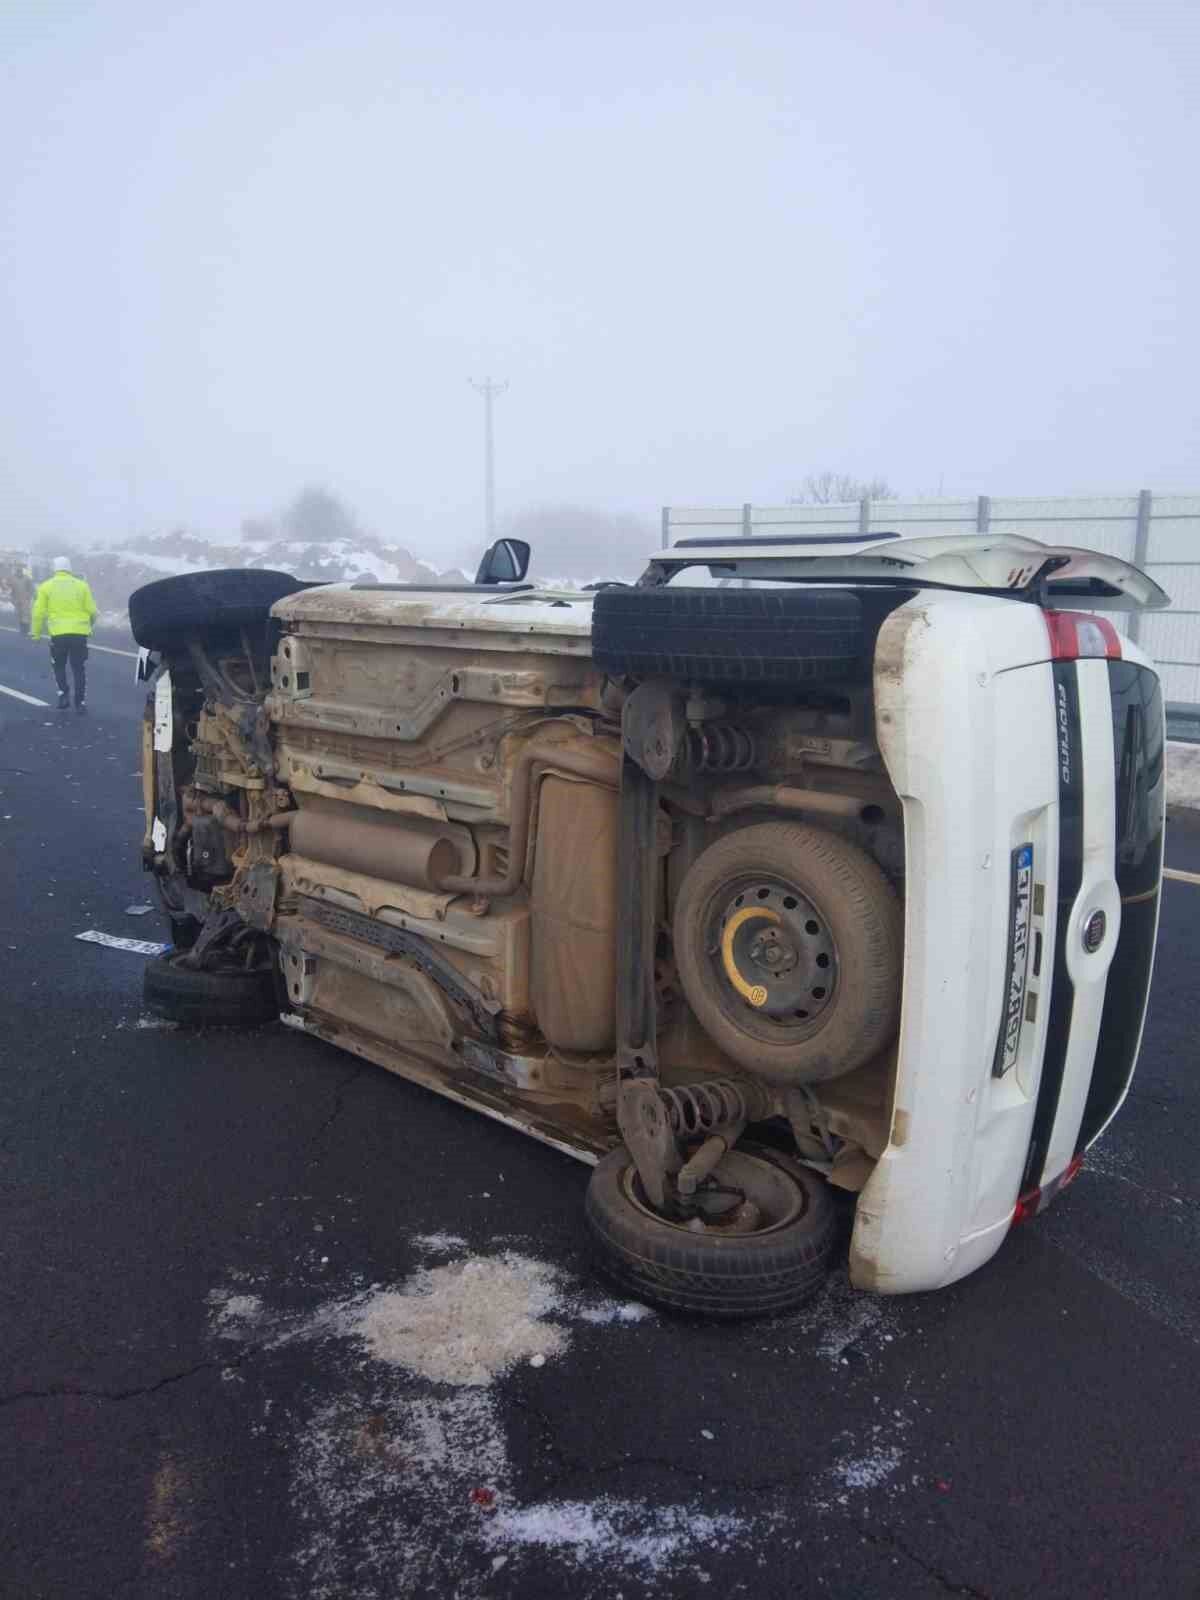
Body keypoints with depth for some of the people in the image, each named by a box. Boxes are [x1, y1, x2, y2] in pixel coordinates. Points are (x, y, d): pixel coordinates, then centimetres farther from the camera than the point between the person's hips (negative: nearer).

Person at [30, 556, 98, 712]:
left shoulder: (46, 586, 2)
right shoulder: (82, 585, 4)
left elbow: (39, 612, -1)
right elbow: (92, 610, 2)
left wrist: (36, 632, 10)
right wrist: (88, 624, 22)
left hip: (58, 633, -1)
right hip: (79, 632, 1)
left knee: (59, 666, 18)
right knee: (78, 668, 9)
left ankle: (63, 695, 5)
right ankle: (80, 702, 6)